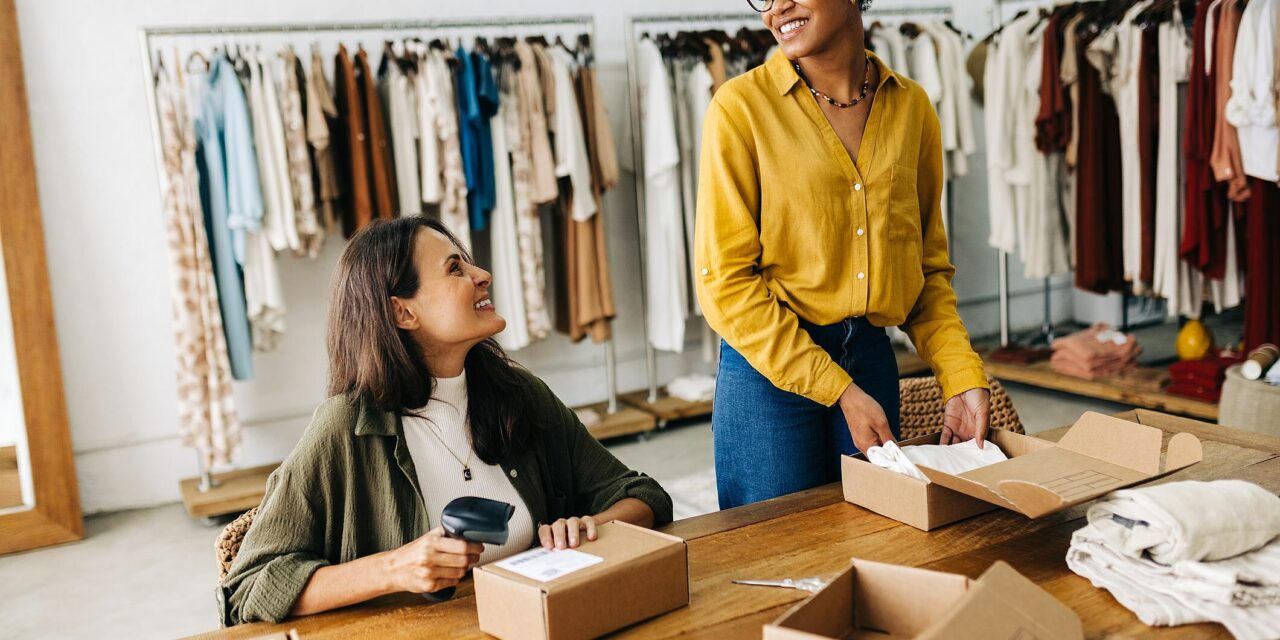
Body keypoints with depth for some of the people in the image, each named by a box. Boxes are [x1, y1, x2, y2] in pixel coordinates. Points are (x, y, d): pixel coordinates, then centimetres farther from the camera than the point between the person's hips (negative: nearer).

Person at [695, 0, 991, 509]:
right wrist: (837, 391, -15)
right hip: (768, 370, -4)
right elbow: (725, 281, -13)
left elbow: (930, 264, 10)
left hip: (873, 360, 4)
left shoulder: (912, 107, 3)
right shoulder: (742, 105, -10)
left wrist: (962, 376, -3)